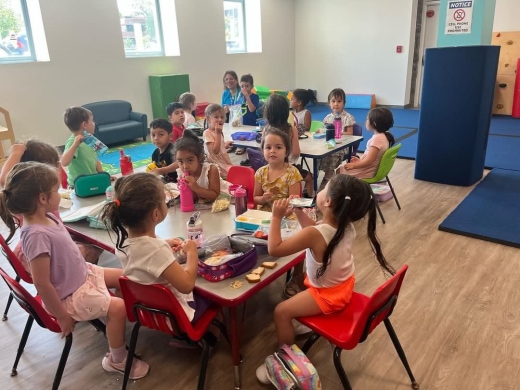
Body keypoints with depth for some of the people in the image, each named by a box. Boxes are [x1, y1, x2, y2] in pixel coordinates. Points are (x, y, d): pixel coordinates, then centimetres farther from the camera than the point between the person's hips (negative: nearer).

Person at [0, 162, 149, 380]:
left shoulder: (47, 217, -5)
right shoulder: (37, 235, -33)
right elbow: (42, 284, -29)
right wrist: (62, 315, -21)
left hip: (83, 274, 10)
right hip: (69, 295, -10)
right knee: (118, 307, -14)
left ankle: (115, 329, 32)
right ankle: (117, 361, 11)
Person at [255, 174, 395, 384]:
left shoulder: (315, 235, -36)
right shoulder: (347, 225, -12)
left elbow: (274, 249, -29)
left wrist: (277, 217, -23)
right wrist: (299, 212, -3)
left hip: (327, 295, -8)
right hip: (343, 286, 8)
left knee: (281, 312, -7)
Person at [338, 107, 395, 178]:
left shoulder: (377, 138, -27)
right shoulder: (384, 136, 3)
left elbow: (368, 161, -28)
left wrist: (353, 165, -16)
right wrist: (359, 160, 12)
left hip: (366, 173, -10)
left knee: (339, 171, 4)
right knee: (342, 168, 22)